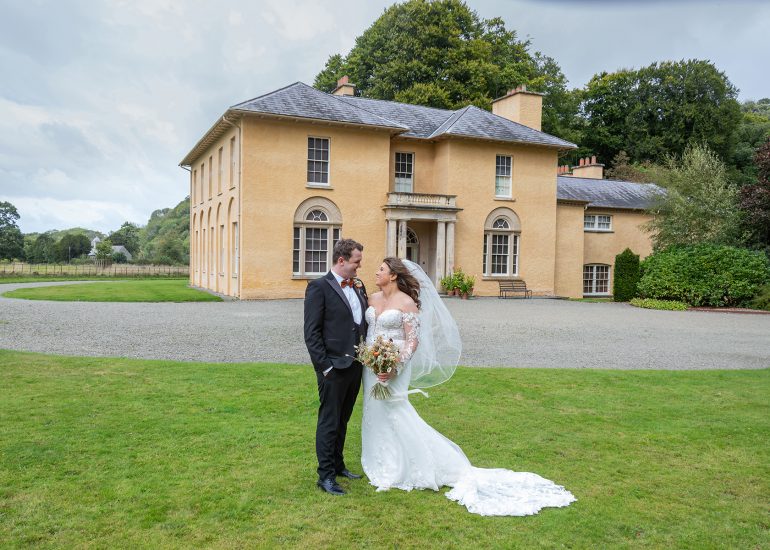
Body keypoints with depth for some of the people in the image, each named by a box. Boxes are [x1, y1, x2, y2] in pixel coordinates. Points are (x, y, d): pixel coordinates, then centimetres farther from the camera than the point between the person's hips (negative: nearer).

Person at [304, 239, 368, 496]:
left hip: (356, 366, 7)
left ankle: (337, 464, 35)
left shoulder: (358, 285, 9)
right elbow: (311, 333, -13)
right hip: (334, 367, -7)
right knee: (329, 423, 4)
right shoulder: (319, 287, -12)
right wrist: (325, 366, -16)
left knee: (343, 420, 20)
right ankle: (325, 475, 16)